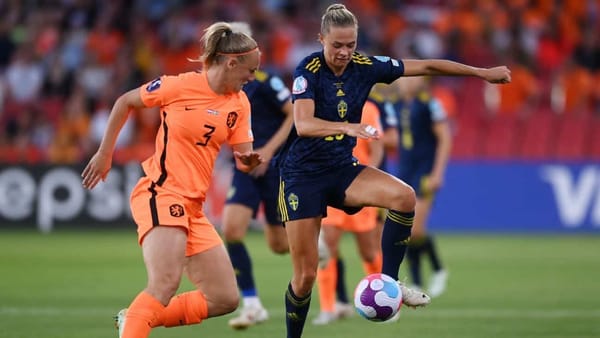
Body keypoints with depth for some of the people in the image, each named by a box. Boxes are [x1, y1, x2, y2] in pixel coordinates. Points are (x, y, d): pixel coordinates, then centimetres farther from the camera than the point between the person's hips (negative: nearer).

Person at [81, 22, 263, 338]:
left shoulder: (239, 104, 7)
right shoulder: (180, 86, -10)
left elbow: (241, 158, 8)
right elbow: (125, 102, 3)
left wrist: (249, 160, -16)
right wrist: (104, 154, 6)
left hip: (193, 207, 8)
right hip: (160, 194, -8)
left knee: (225, 299, 6)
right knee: (165, 285, -27)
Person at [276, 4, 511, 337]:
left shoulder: (364, 66, -4)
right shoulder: (308, 71, -17)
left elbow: (425, 66, 4)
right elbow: (303, 125, -32)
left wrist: (482, 72, 5)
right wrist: (348, 127, -49)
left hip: (342, 169, 4)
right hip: (302, 175, -4)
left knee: (404, 196, -23)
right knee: (305, 274, -6)